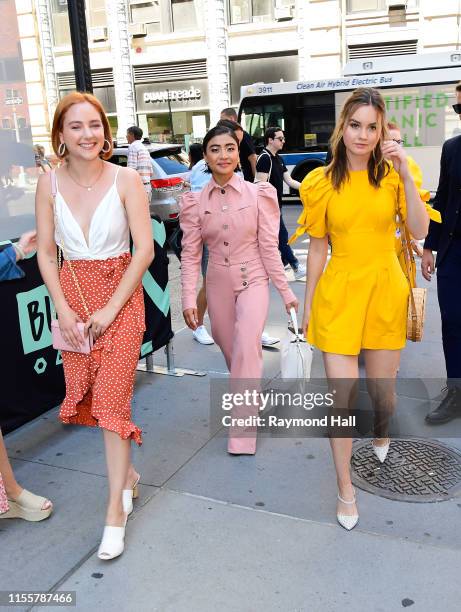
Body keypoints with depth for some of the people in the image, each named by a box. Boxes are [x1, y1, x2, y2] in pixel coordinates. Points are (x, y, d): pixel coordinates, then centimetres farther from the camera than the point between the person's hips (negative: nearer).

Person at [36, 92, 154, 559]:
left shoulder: (126, 179, -8)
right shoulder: (50, 184, -1)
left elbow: (145, 249, -10)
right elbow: (45, 253, 2)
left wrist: (111, 308, -12)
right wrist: (63, 309, -6)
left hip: (120, 295, -3)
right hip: (73, 295, 3)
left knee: (112, 397, -6)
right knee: (85, 393, 9)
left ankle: (116, 507, 6)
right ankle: (124, 471, 34)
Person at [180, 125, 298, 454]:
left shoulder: (259, 193, -5)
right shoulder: (195, 201, 0)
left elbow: (269, 247, -4)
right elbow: (191, 254, 0)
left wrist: (286, 292, -5)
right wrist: (189, 299, -8)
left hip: (253, 280, -3)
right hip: (218, 284, 3)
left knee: (247, 346, -22)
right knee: (231, 352, 14)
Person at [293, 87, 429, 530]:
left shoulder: (392, 174, 0)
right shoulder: (321, 183, -1)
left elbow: (420, 231, -11)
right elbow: (318, 249, 4)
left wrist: (404, 175, -18)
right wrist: (307, 304, 6)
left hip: (385, 292, 1)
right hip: (338, 291, -1)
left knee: (382, 390, 12)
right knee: (342, 393, -3)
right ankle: (345, 489, 16)